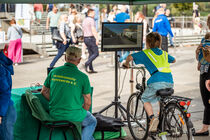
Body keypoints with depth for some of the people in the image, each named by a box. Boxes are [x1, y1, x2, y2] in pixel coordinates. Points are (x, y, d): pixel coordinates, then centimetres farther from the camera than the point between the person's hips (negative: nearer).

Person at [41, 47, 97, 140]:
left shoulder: (54, 72, -1)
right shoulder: (82, 77, -12)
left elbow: (44, 92, 9)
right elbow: (88, 103, -6)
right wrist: (82, 113, 13)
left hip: (54, 114, 5)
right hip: (72, 116, -5)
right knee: (92, 122, 26)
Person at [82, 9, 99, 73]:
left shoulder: (84, 20, 15)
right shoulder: (91, 20, -12)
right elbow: (93, 30, -21)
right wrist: (97, 38, -23)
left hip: (85, 38, 9)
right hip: (91, 38, -9)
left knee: (91, 53, 11)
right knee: (96, 53, -4)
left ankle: (91, 69, 8)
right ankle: (87, 64, -18)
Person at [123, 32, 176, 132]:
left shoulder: (145, 53, 10)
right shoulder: (164, 53, 25)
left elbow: (130, 57, 1)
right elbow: (173, 60, 44)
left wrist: (126, 64, 22)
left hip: (157, 81, -5)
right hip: (170, 82, 5)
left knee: (145, 99, 16)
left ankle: (152, 118, -7)